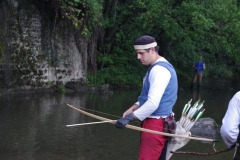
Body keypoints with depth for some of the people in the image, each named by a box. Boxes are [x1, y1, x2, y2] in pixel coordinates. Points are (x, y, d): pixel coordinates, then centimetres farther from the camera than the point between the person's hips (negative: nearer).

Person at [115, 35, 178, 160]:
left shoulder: (160, 69, -18)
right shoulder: (156, 67, 15)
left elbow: (153, 104, -26)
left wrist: (129, 118, -20)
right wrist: (132, 109, 7)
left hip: (156, 124, -10)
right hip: (155, 122, 10)